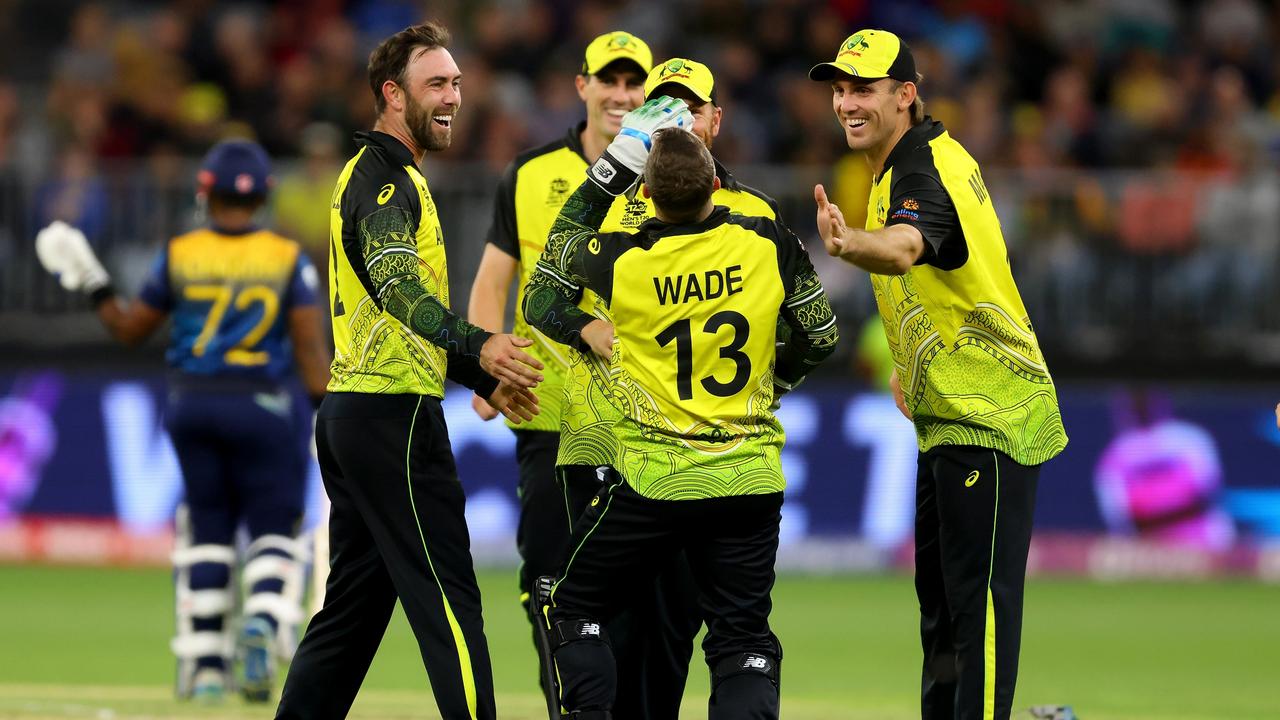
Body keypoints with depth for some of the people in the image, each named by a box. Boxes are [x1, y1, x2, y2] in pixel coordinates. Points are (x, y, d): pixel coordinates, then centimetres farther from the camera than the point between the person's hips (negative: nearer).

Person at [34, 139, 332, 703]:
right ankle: (263, 625, -24)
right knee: (273, 530, 5)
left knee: (207, 529, 12)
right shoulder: (288, 258, -3)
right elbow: (310, 348, -9)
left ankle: (204, 665, 10)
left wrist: (92, 284, 20)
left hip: (191, 405, 2)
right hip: (261, 406, -2)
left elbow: (129, 329, 7)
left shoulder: (179, 255, 0)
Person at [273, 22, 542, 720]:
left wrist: (484, 381, 26)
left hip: (348, 412, 10)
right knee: (448, 601, -10)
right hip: (392, 414, -10)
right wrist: (478, 346, -45)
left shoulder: (370, 174, 21)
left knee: (353, 603, 12)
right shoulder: (387, 179, -12)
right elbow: (398, 285, -30)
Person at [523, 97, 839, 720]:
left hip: (653, 480, -2)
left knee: (573, 610, 17)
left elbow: (562, 243, 10)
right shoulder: (770, 244, -8)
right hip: (750, 480, 2)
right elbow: (819, 335, 7)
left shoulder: (621, 259, -13)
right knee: (743, 642, 10)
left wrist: (614, 161, 14)